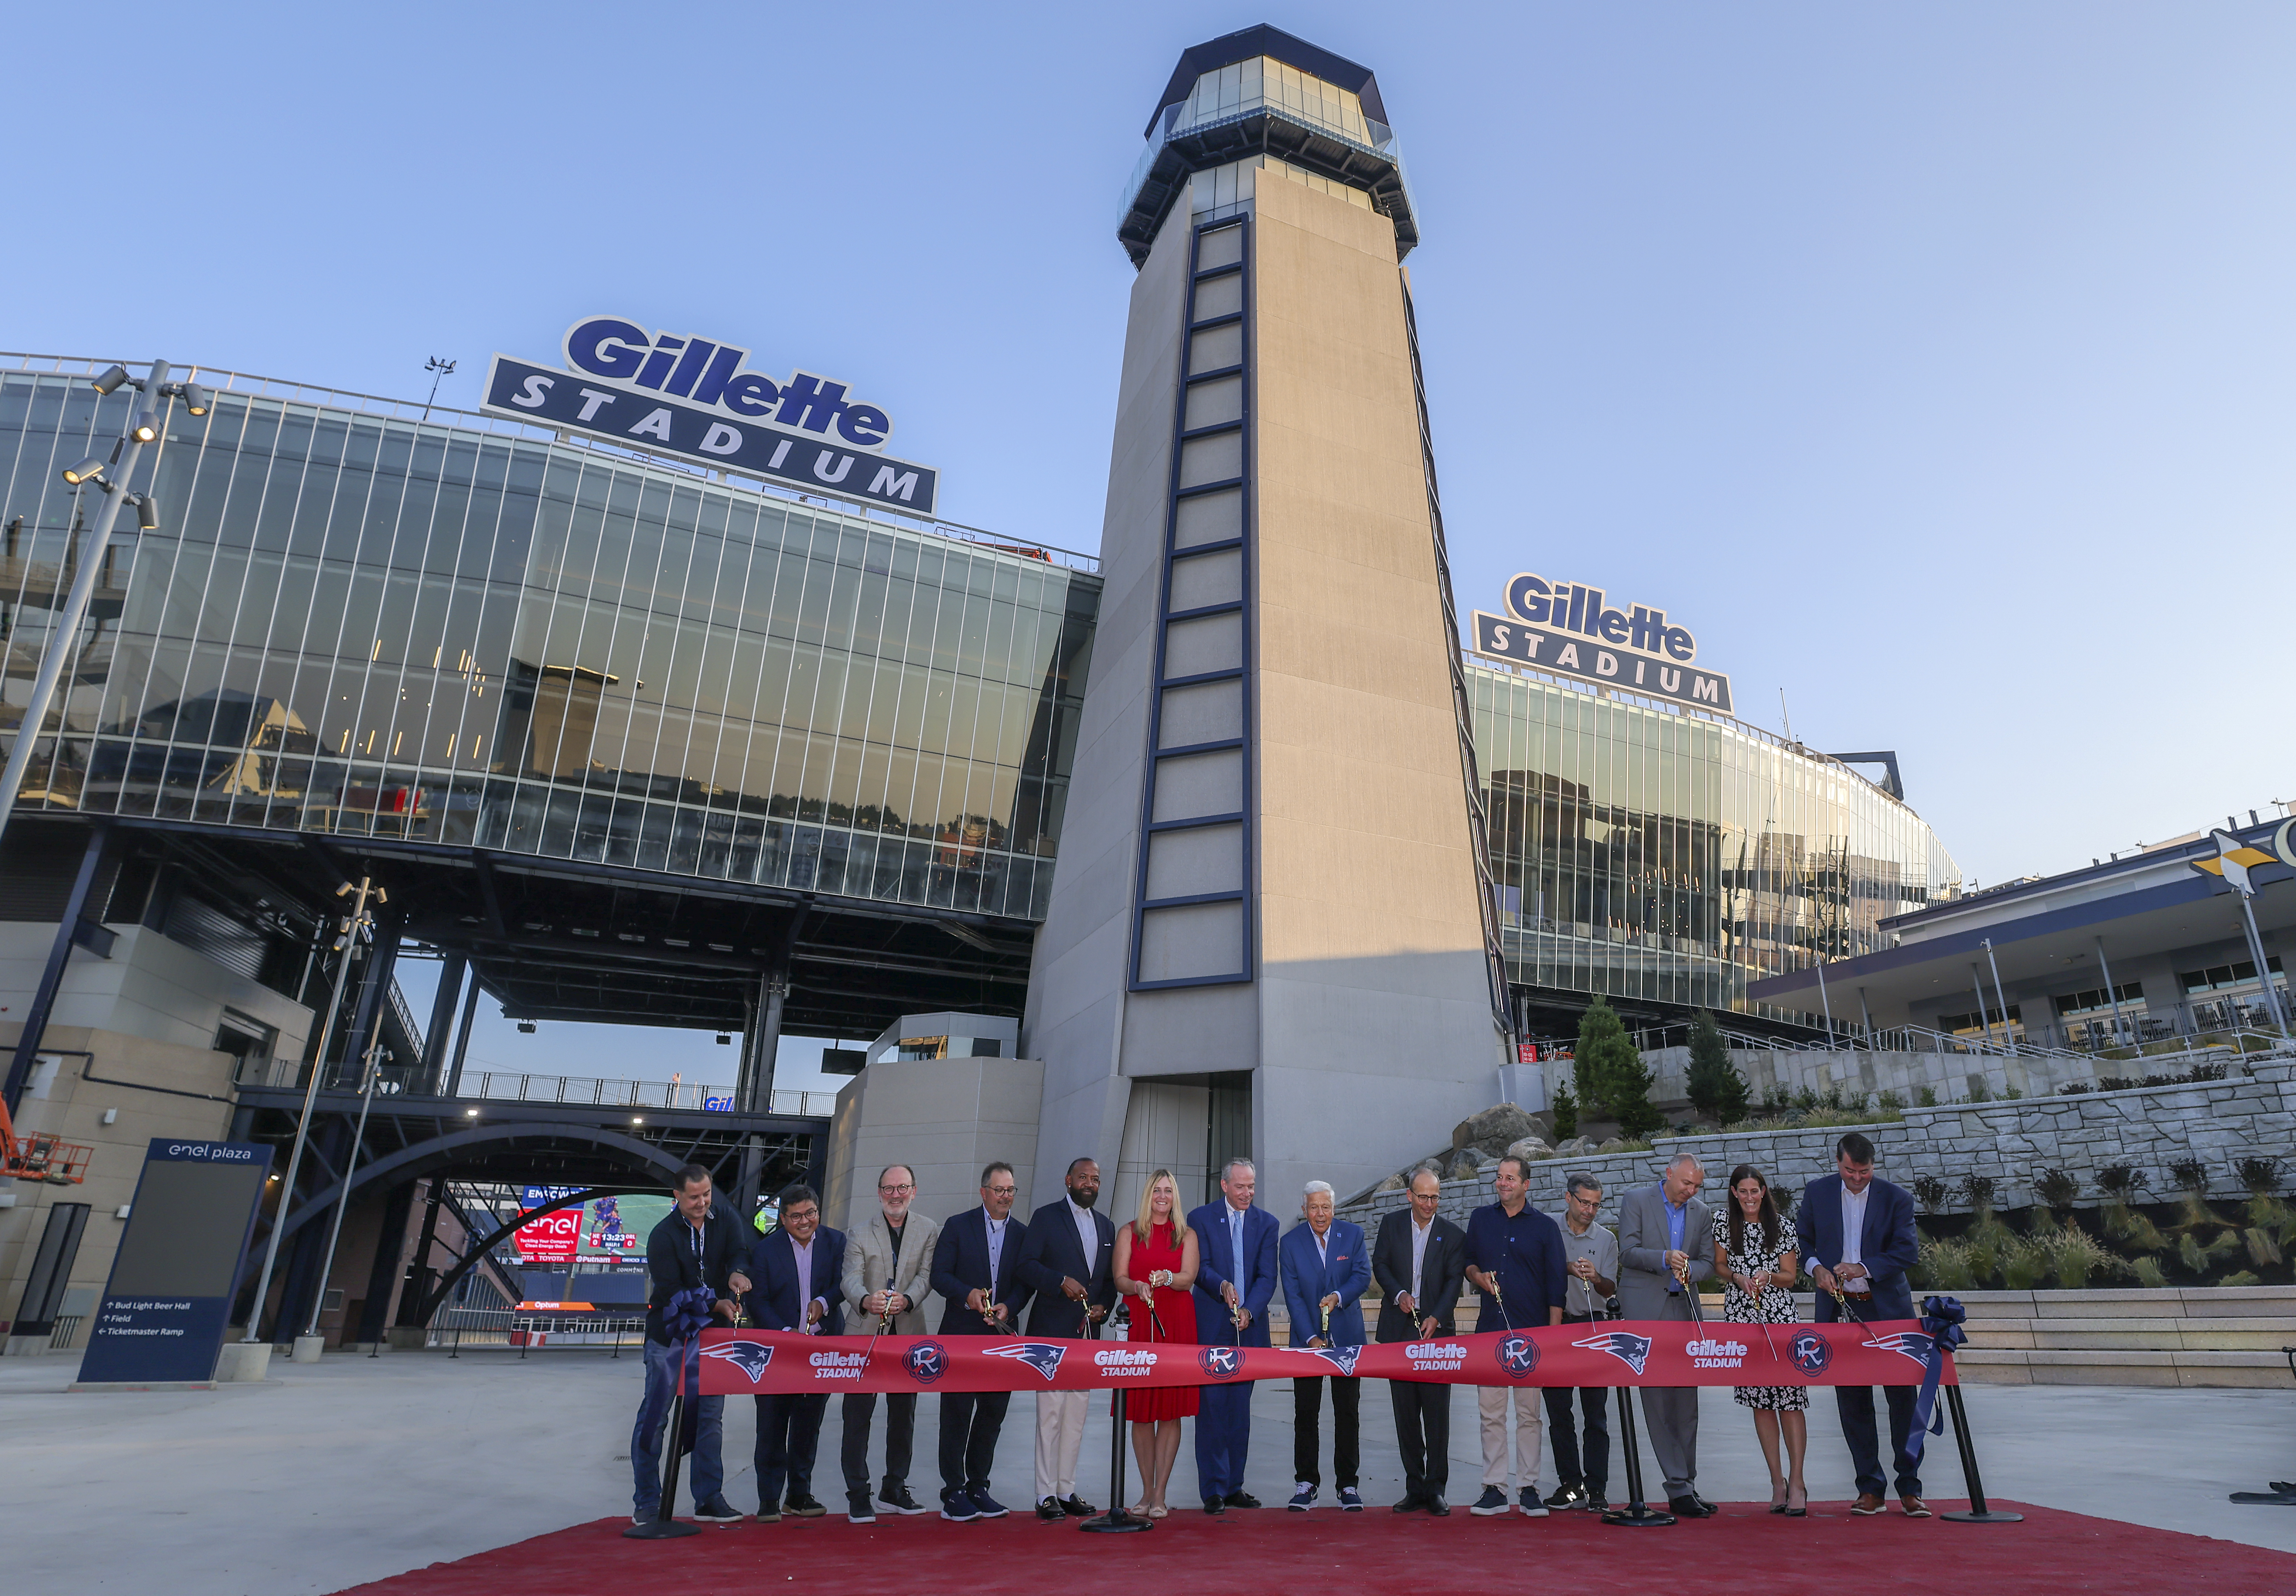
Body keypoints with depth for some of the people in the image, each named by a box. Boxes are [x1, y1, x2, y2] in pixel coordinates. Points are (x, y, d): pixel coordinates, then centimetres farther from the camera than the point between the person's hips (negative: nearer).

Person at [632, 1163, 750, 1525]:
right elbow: (672, 1292, -17)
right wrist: (717, 1305, -25)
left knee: (711, 1417, 8)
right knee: (654, 1417, 2)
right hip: (669, 1336, -3)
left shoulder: (724, 1222, 1)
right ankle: (647, 1501, 15)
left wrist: (737, 1272, -35)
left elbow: (737, 1253, -11)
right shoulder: (663, 1235, -12)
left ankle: (709, 1499, 17)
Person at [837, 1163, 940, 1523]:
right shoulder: (860, 1233, -1)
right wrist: (866, 1300, -34)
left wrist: (906, 1299, -26)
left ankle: (894, 1490, 26)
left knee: (904, 1413, 12)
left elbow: (927, 1275, -6)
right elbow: (851, 1278, -12)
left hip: (909, 1333, 2)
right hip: (865, 1332, -2)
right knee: (858, 1415, -2)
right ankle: (857, 1495, 9)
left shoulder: (929, 1230, 3)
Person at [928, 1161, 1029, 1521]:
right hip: (961, 1335, -3)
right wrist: (967, 1295, -21)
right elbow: (939, 1275, -5)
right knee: (957, 1415, 0)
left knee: (993, 1413, 10)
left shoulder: (1023, 1234, 9)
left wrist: (1008, 1307, -13)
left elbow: (1025, 1282, 6)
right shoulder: (958, 1227, 0)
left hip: (1002, 1335, 4)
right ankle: (954, 1493, 9)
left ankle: (978, 1488, 23)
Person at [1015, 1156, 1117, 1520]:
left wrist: (1103, 1306, 0)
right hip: (1052, 1331, -5)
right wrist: (1062, 1281, -21)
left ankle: (1066, 1489, 18)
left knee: (1078, 1413, 9)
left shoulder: (1106, 1226, 16)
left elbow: (1111, 1279, 18)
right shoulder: (1046, 1217, 0)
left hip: (1087, 1332, 5)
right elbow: (1027, 1267, -8)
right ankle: (1046, 1494, 3)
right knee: (1051, 1412, -5)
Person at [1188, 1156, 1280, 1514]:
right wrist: (1222, 1286, -27)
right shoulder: (1201, 1219, 0)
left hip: (1249, 1326, 3)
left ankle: (1234, 1485, 19)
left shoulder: (1267, 1223, 6)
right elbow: (1200, 1268, -7)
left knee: (1240, 1408, 9)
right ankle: (1214, 1489, 4)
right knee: (1212, 1407, -3)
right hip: (1211, 1326, -3)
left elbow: (1267, 1276, -1)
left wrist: (1250, 1311, -16)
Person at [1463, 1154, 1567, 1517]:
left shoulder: (1545, 1227, 3)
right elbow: (1468, 1260, 20)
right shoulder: (1480, 1219, 10)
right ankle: (1494, 1489, 10)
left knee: (1529, 1414, 3)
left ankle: (1529, 1489, 12)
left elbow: (1556, 1284, 3)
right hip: (1490, 1330, 2)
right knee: (1491, 1413, 2)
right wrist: (1477, 1276, -3)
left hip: (1532, 1333, -2)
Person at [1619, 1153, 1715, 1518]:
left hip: (1684, 1310, 5)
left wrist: (1691, 1272, -11)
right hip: (1646, 1310, -5)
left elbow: (1708, 1263, 11)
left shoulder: (1701, 1213, 12)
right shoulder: (1637, 1200, -2)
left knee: (1686, 1399, 7)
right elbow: (1627, 1253, -7)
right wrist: (1665, 1259, -23)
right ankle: (1679, 1487, 0)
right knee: (1658, 1399, -5)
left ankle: (1685, 1486, 16)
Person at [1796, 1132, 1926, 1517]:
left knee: (1903, 1397, 1)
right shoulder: (1817, 1193, 4)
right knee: (1852, 1401, 5)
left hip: (1888, 1311, -1)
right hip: (1839, 1310, 1)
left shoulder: (1896, 1198, -1)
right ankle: (1869, 1488, 15)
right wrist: (1815, 1267, -7)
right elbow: (1800, 1238, 11)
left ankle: (1910, 1488, 12)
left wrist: (1864, 1268, -17)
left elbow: (1907, 1251, -5)